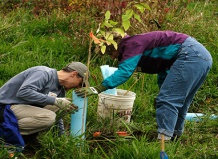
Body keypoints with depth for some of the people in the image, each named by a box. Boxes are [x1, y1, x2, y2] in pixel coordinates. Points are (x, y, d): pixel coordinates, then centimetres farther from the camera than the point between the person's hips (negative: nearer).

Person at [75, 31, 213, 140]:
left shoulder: (131, 44, -8)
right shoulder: (142, 47, 22)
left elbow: (124, 72, -21)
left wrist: (97, 89, -24)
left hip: (190, 55, -10)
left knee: (167, 100, -11)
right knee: (178, 101, 19)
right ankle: (175, 135, 29)